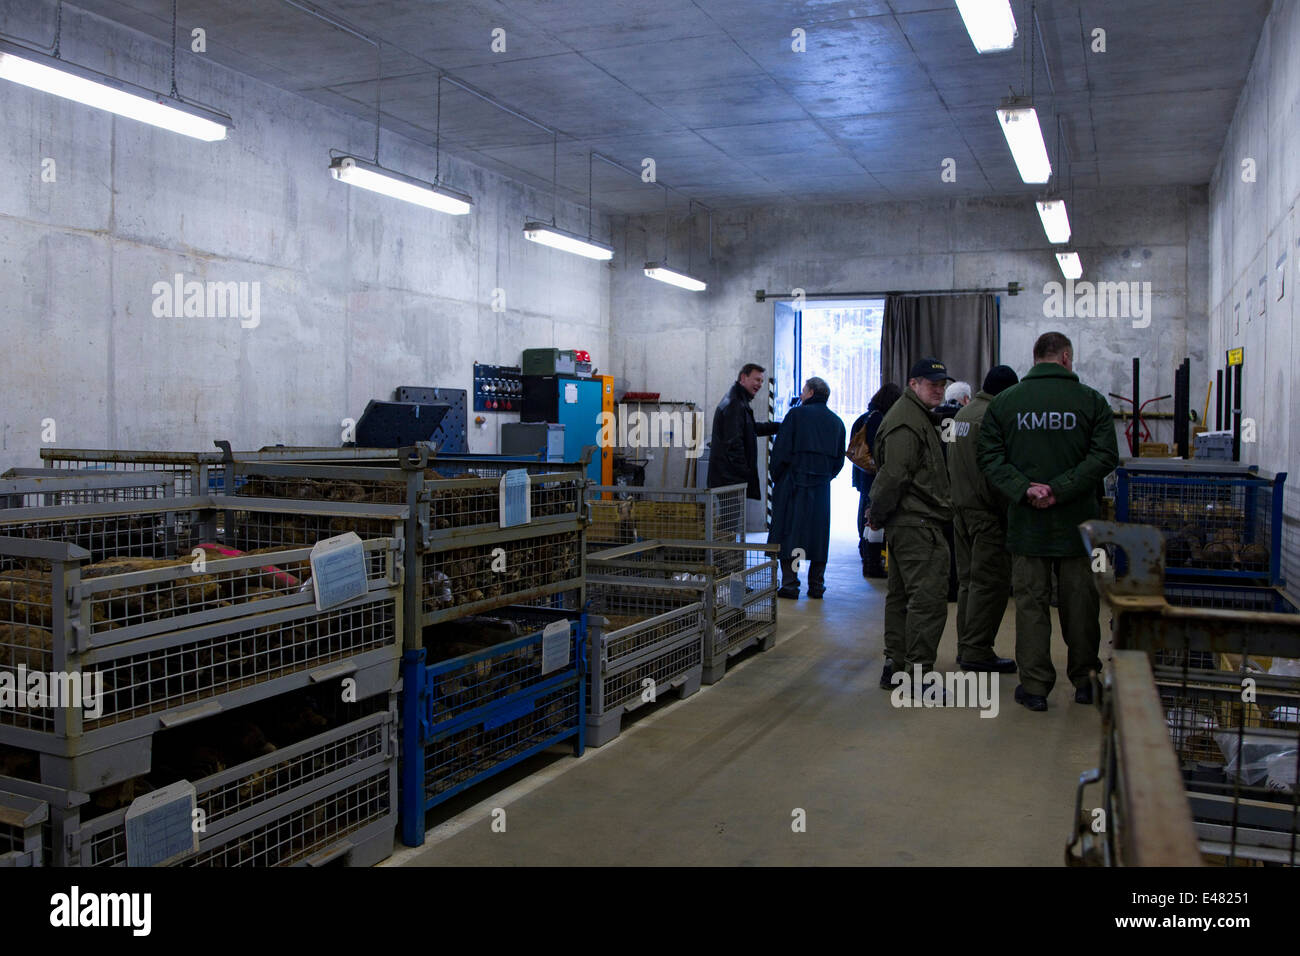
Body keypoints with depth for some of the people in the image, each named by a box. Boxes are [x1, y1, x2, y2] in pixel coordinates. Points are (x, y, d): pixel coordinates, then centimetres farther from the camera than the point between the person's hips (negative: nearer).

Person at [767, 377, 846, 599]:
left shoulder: (796, 414, -5)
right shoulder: (836, 421, 12)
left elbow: (781, 450, -9)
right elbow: (839, 458, 13)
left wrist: (776, 478, 2)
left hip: (794, 483, -5)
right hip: (821, 486, 5)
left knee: (789, 532, 0)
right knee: (819, 534, 9)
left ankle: (789, 584, -3)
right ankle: (816, 585, 12)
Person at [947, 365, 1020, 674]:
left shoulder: (963, 414, 15)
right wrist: (1009, 512, -14)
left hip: (961, 508, 9)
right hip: (986, 511, -9)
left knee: (968, 578, 14)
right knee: (990, 579, -5)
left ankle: (966, 646, 20)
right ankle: (977, 650, -3)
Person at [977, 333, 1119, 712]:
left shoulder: (1004, 402, 2)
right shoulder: (1091, 401, -2)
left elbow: (989, 456, -5)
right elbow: (1105, 456, -11)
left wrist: (1023, 489, -12)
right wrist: (1060, 489, -14)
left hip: (1026, 524, 1)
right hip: (1077, 522, 0)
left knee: (1031, 602, 6)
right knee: (1080, 602, 12)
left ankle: (1034, 686, 9)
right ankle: (1085, 679, 25)